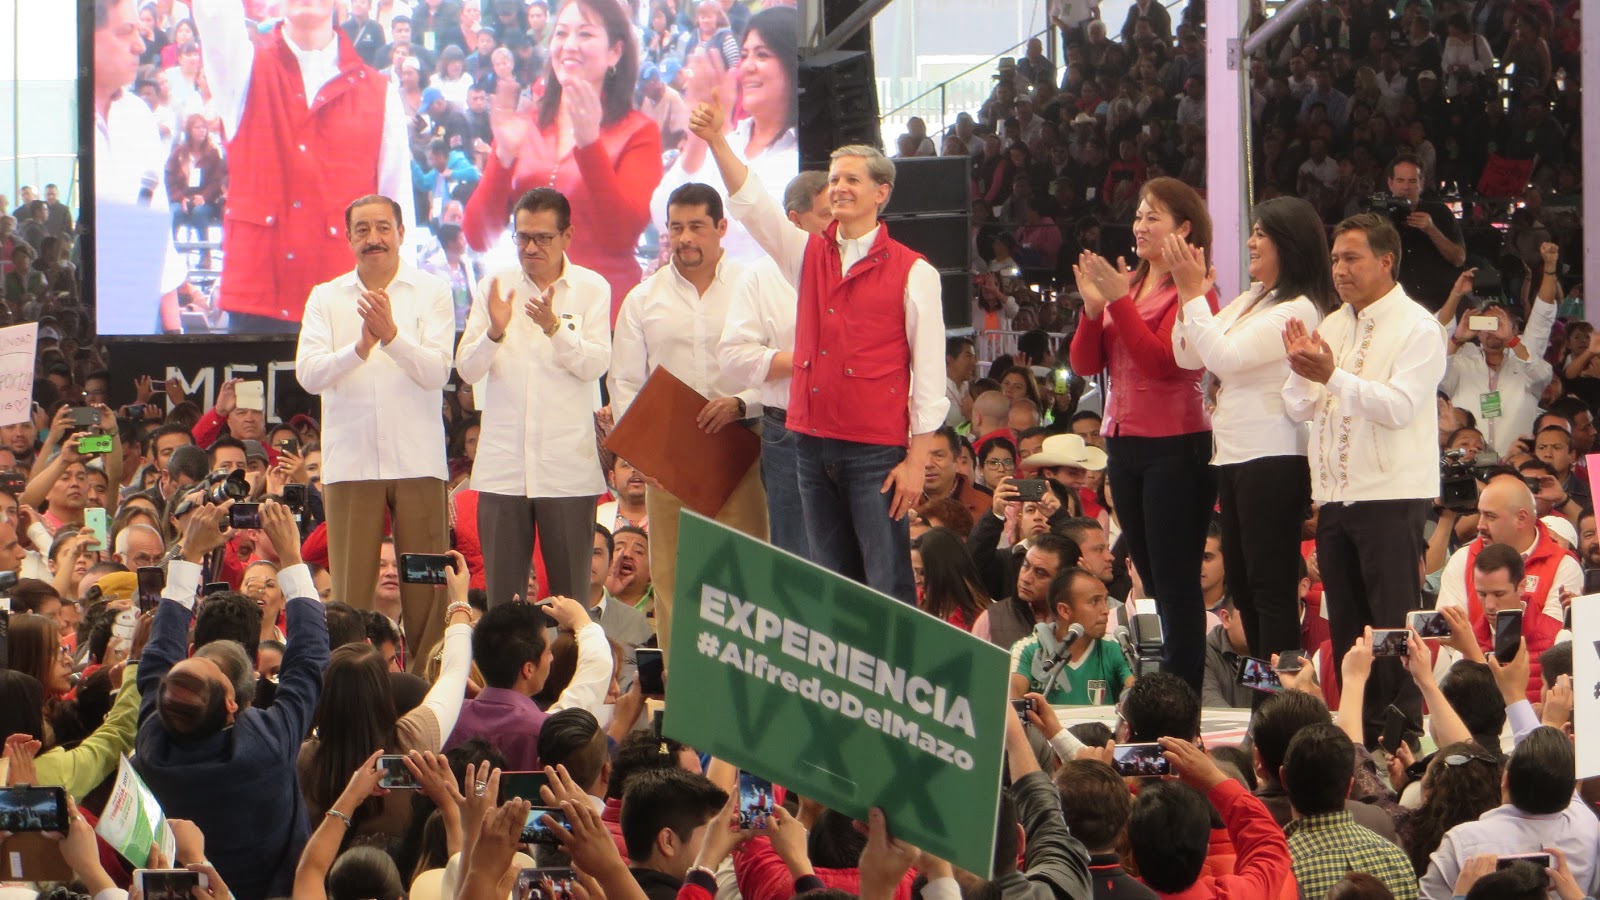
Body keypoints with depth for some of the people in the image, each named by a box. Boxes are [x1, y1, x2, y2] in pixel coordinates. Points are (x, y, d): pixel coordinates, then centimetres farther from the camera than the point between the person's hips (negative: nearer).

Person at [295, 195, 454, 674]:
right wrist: (360, 346, -21)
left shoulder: (431, 292, 4)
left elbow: (437, 372, -7)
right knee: (350, 591, 1)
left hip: (417, 459, -1)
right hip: (350, 460, 1)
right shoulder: (326, 298, 9)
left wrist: (392, 334, -23)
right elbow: (309, 374, -4)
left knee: (426, 589, 0)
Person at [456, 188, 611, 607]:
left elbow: (595, 365, -8)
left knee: (571, 598, 1)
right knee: (501, 595, 2)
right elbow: (467, 369, 2)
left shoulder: (592, 289, 3)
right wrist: (494, 331, -17)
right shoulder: (494, 287, 8)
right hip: (503, 465, 2)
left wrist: (554, 327, -24)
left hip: (567, 467, -2)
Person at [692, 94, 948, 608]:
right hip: (815, 445, 5)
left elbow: (929, 371, -4)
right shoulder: (809, 256, 12)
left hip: (878, 450, -5)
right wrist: (717, 142, -11)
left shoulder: (912, 273, -2)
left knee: (889, 585, -8)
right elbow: (750, 205, 3)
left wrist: (917, 460, -9)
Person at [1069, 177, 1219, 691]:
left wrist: (1119, 301, -18)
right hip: (1124, 443, 8)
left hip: (1175, 446, -7)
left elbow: (1161, 361, -19)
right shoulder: (1124, 284, 13)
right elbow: (1085, 364, 10)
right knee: (1151, 577, 11)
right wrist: (1093, 307, -6)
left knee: (1175, 582, -6)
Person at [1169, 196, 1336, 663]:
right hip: (1233, 457, 10)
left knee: (1271, 589, -8)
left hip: (1273, 461, -10)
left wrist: (1194, 292, -14)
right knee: (1241, 586, 14)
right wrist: (1189, 293, 1)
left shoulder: (1299, 310, -14)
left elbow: (1224, 357, -20)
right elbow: (1188, 356, 14)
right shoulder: (1251, 300, 15)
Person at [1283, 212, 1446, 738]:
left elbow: (1400, 406, -19)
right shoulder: (1332, 325, 15)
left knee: (1393, 621, -6)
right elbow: (1301, 409, 11)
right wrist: (1299, 369, -8)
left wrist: (1333, 377, -24)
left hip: (1391, 497, -7)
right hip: (1334, 497, 7)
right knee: (1345, 623, 10)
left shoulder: (1417, 329, -7)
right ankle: (1358, 727, 17)